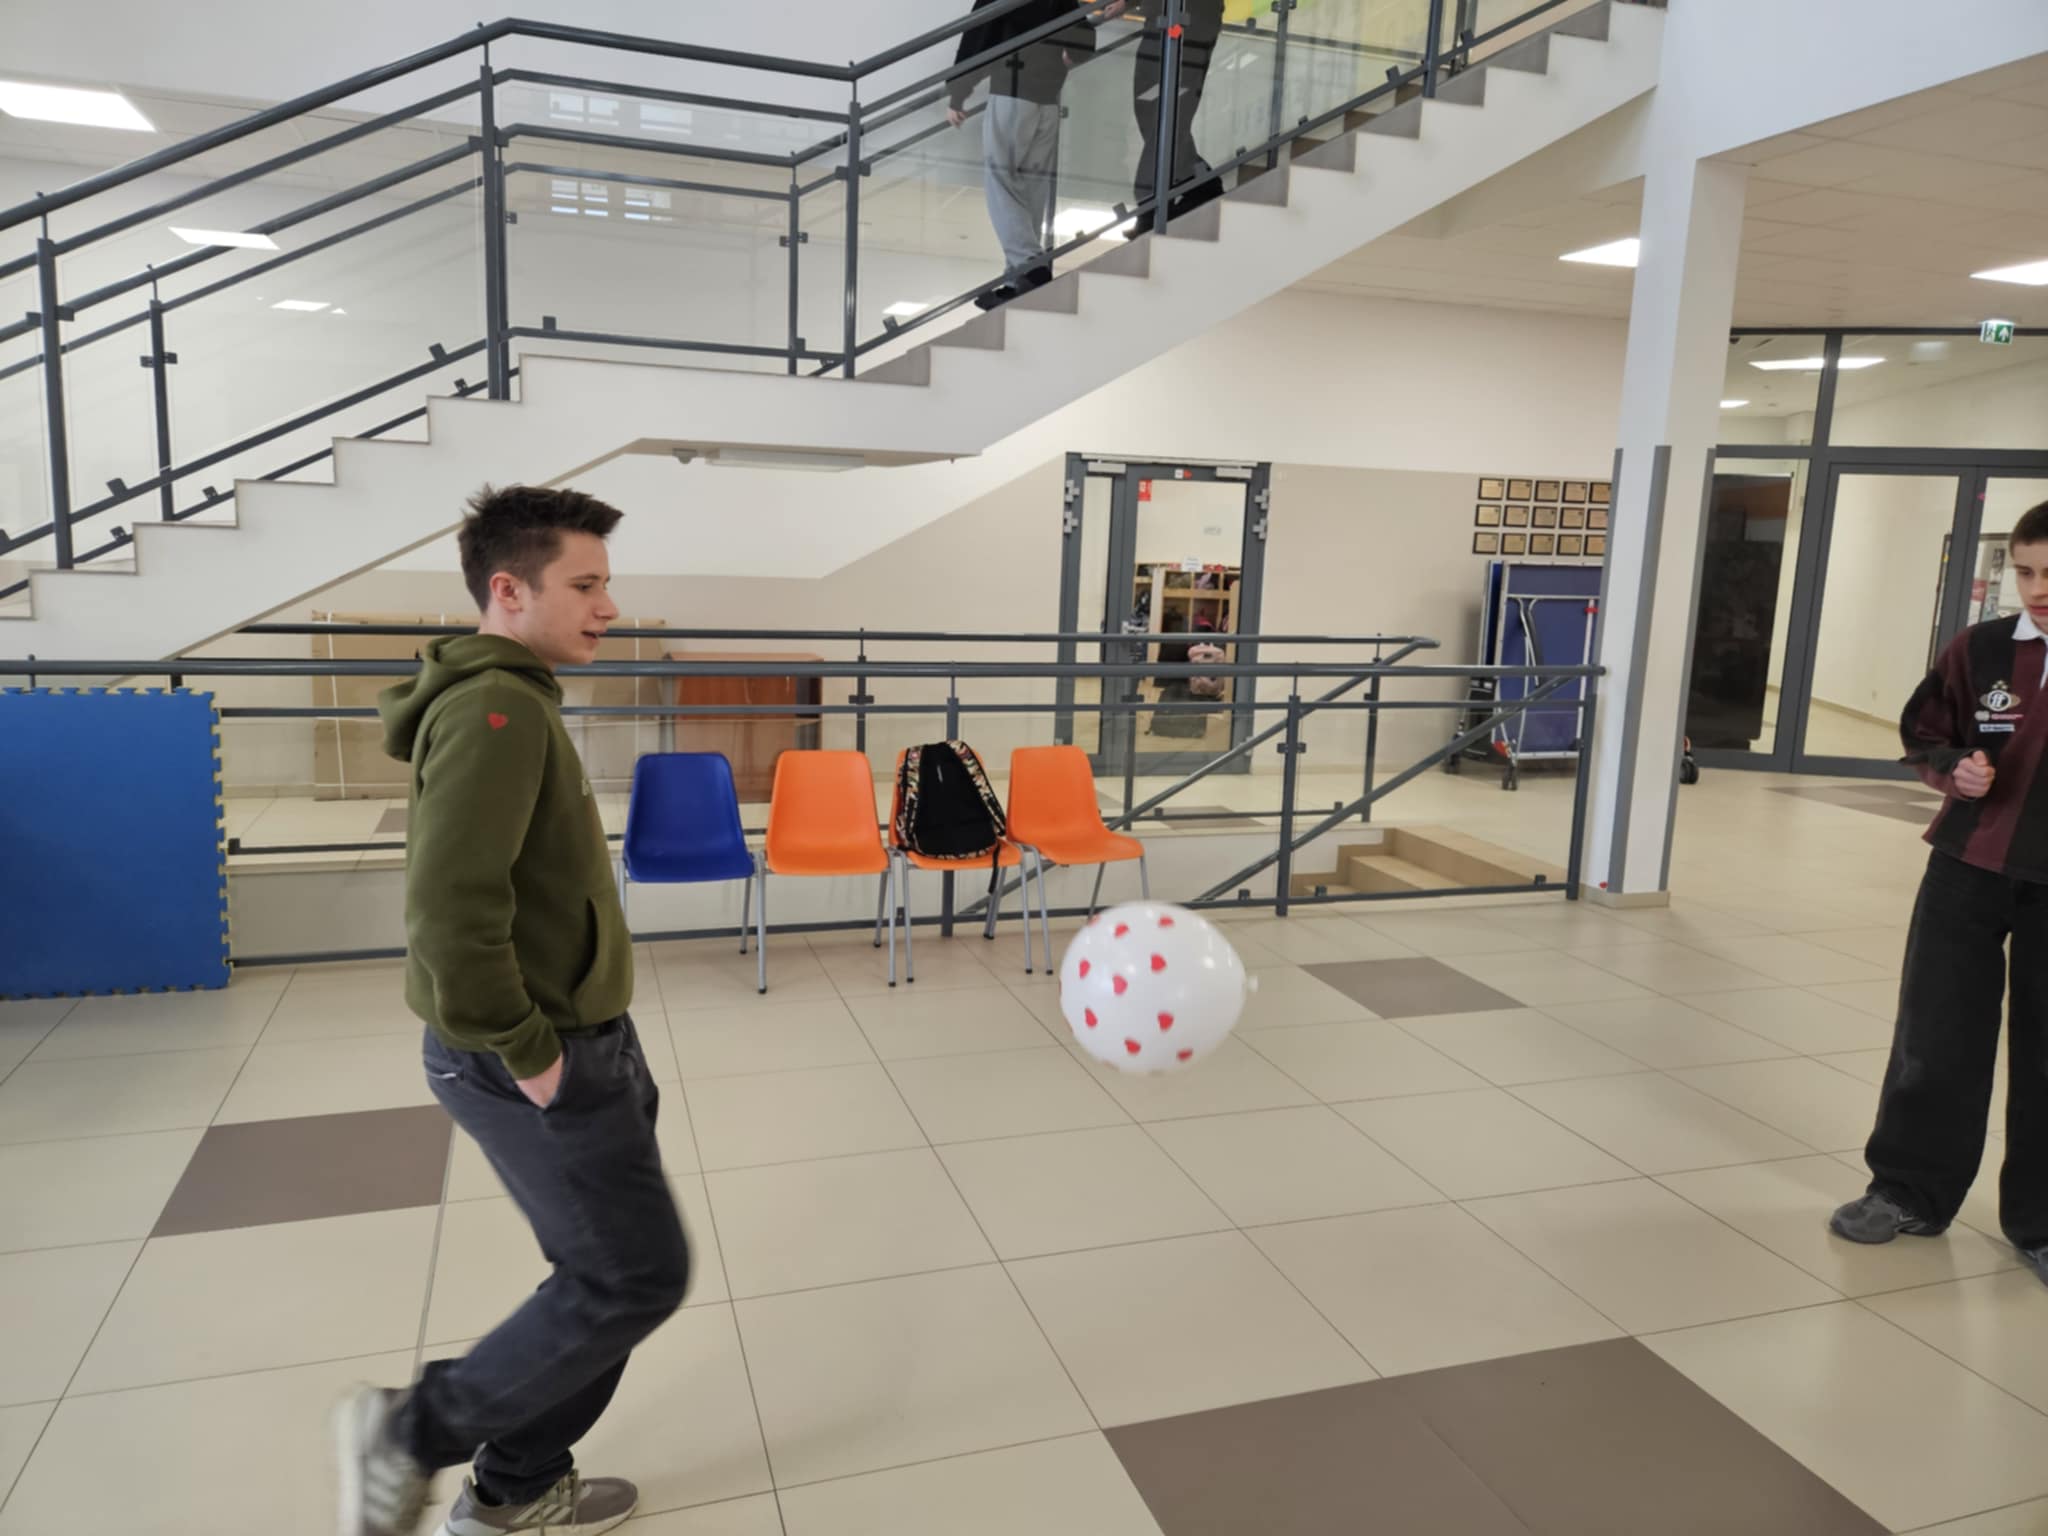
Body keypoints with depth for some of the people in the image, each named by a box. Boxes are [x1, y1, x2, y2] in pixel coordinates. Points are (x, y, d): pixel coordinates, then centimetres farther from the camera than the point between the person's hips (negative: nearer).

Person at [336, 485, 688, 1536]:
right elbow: (450, 905, -32)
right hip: (540, 1061, -10)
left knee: (606, 1269, 18)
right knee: (636, 1276, 2)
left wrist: (563, 1032, 17)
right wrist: (524, 1050, -21)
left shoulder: (508, 698, 10)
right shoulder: (497, 708, -22)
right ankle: (414, 1433, 17)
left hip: (580, 1040, 10)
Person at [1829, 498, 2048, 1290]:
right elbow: (1923, 736, 9)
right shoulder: (1980, 650, -1)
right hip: (1969, 867, 2)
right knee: (1934, 1039, 9)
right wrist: (1954, 773, -11)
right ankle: (1909, 1191, 25)